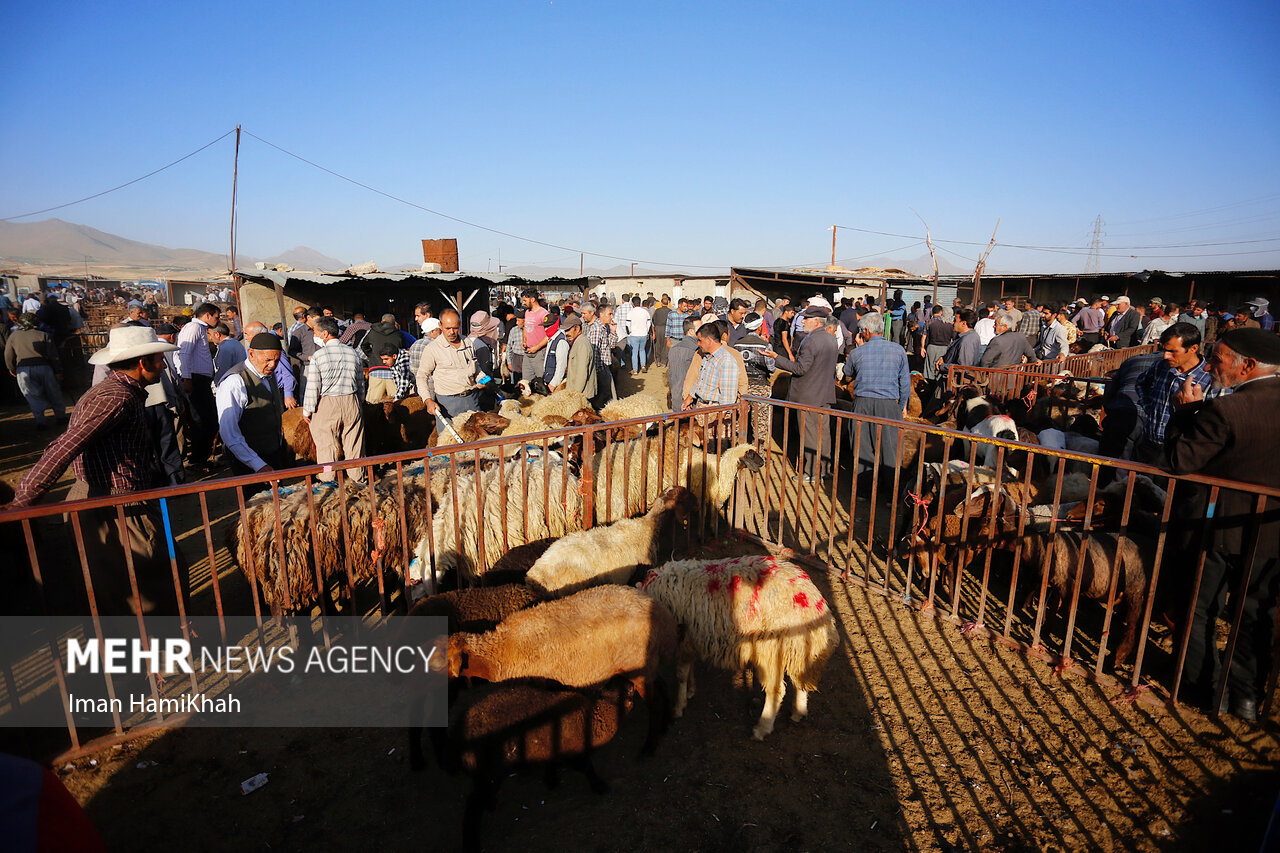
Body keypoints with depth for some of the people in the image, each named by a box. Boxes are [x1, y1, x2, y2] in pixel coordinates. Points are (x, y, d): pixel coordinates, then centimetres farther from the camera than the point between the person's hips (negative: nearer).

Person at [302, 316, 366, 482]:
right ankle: (358, 478, 20)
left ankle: (328, 481, 15)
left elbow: (313, 387, -9)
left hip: (326, 405, -3)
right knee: (353, 444, 11)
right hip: (352, 403, 4)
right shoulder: (354, 353, 2)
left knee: (326, 445, 7)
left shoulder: (318, 355, -10)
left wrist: (307, 411, 2)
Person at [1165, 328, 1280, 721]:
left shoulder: (1226, 411, -26)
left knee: (1201, 608, 14)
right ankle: (1247, 695, 29)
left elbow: (1180, 460, -22)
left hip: (1220, 526, -6)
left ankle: (1203, 683, 27)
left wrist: (1185, 410, -12)